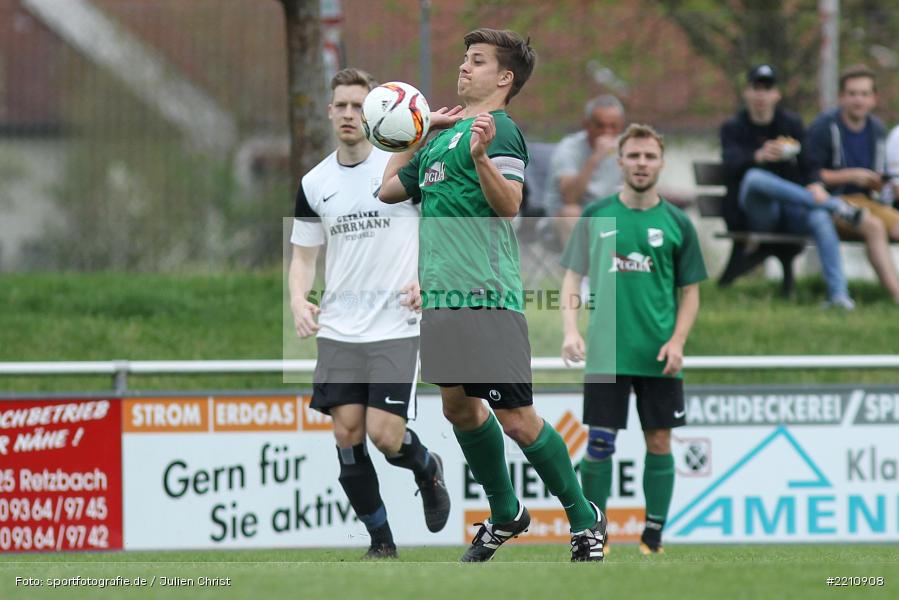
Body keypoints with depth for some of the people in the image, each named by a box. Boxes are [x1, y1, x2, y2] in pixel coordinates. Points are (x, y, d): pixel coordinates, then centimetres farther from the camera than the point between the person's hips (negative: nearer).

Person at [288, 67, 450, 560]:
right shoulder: (314, 184, 7)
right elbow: (302, 255, 14)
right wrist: (298, 300, -6)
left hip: (395, 328, -4)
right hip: (338, 330, 4)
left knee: (384, 434, -13)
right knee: (346, 432, -5)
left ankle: (427, 469, 22)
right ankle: (381, 540, 9)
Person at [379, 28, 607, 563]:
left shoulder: (498, 128, -7)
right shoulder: (446, 134, 19)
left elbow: (509, 204, -21)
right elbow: (390, 190, 30)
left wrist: (481, 157, -36)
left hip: (486, 297, -9)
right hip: (440, 293, 9)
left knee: (516, 419, -8)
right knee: (459, 406, 13)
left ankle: (585, 520, 5)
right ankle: (506, 515, 28)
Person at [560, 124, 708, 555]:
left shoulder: (676, 224, 4)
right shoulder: (595, 217, 4)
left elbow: (689, 292, 8)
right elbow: (573, 277, 7)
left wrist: (677, 342, -7)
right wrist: (570, 329, -8)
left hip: (658, 357, 1)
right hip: (605, 354, 0)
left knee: (659, 442, 2)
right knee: (599, 442, -3)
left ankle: (653, 536, 12)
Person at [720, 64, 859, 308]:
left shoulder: (792, 124, 15)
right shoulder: (733, 128, 7)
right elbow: (732, 162, -15)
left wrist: (816, 186, -17)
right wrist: (759, 157, -37)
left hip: (792, 207, 2)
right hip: (754, 214, -2)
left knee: (819, 218, -34)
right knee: (755, 177, -36)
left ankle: (839, 294, -42)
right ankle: (836, 206, -37)